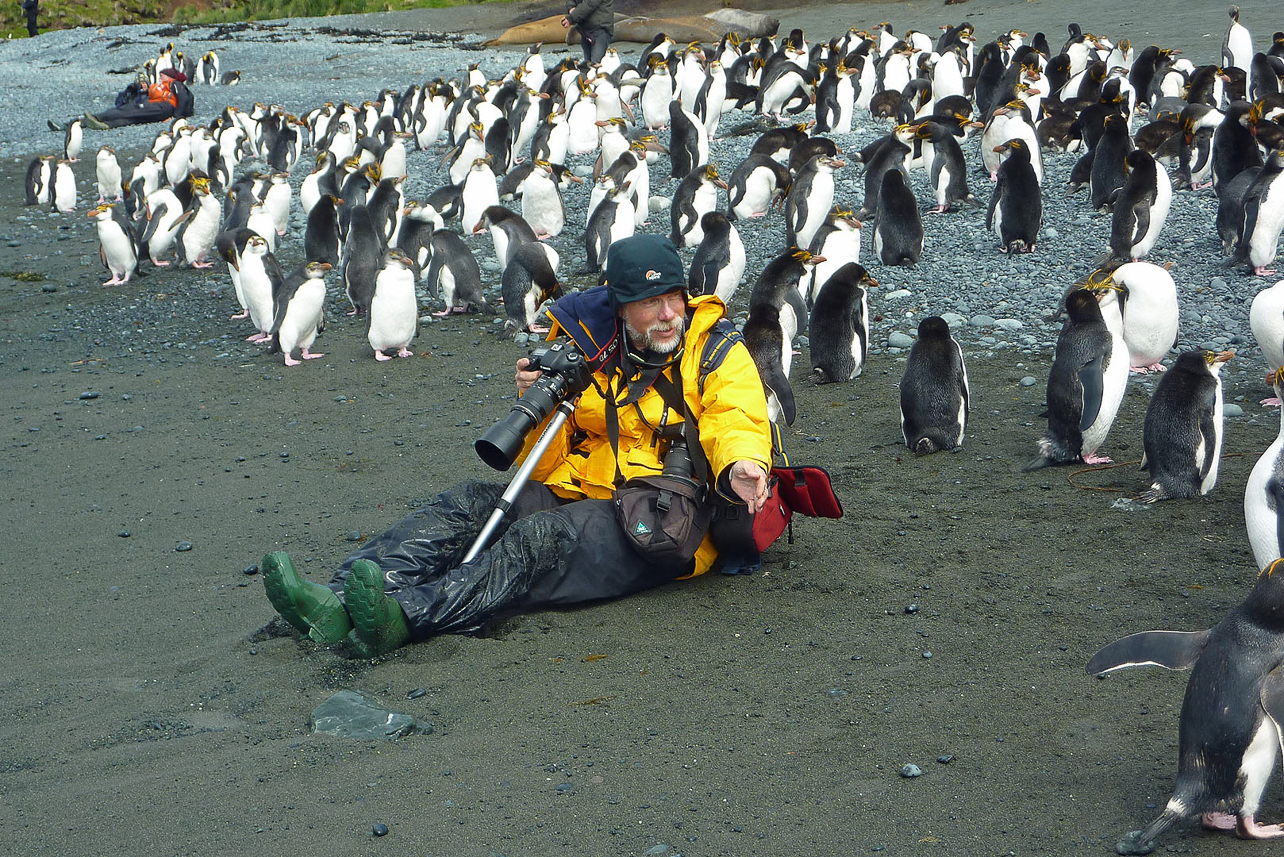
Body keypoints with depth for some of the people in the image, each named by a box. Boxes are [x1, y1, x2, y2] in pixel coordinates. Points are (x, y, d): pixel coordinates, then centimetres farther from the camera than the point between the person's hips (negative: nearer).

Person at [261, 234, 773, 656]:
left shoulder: (716, 352, 2)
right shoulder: (587, 350, 12)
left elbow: (738, 421, -16)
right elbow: (546, 464, 13)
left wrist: (741, 464, -40)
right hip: (579, 494, 6)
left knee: (546, 535, -33)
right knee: (472, 503, -18)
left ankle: (405, 617, -55)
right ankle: (339, 605, -37)